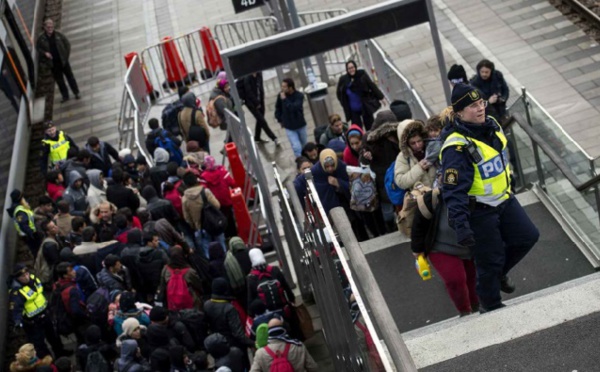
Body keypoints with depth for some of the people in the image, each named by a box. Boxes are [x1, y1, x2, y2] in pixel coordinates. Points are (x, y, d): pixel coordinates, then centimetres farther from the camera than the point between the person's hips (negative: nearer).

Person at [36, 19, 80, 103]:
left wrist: (66, 55, -1)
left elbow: (67, 44, 2)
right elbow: (38, 48, 6)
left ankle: (76, 93, 17)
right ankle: (65, 96, 18)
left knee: (70, 76, 7)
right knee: (59, 80, 8)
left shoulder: (58, 35, -7)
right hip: (53, 63, 1)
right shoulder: (41, 38, -6)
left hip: (63, 61, -1)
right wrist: (45, 53, -11)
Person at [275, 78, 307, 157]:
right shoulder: (281, 95, -12)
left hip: (300, 125, 0)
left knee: (305, 145, 19)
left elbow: (294, 108, -35)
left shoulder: (299, 96, -19)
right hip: (289, 127, 0)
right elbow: (278, 107, 7)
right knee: (296, 147, -9)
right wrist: (280, 120, 7)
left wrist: (285, 99, -33)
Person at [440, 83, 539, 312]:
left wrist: (508, 186, 27)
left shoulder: (490, 125, -4)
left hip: (504, 200, 8)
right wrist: (460, 225, -37)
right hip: (479, 211, -8)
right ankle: (491, 307, 31)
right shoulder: (457, 147, -29)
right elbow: (453, 191, -31)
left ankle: (499, 273, 39)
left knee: (528, 236, 14)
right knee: (490, 261, 6)